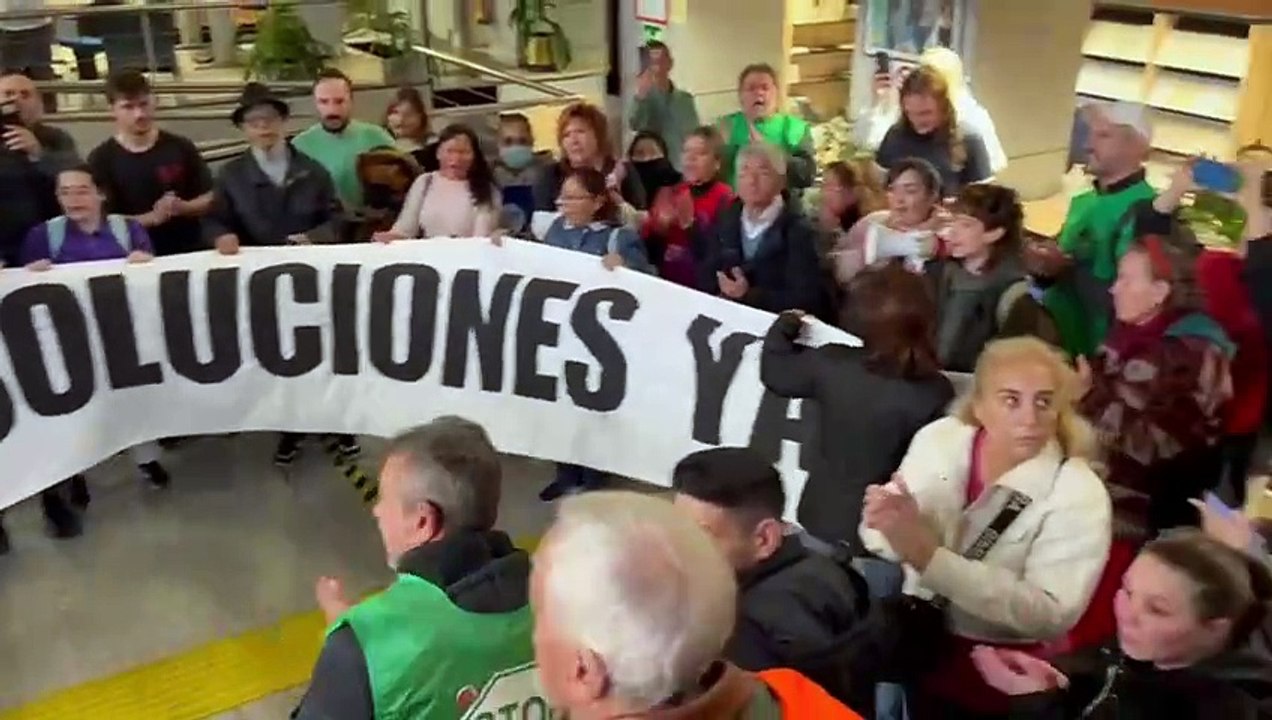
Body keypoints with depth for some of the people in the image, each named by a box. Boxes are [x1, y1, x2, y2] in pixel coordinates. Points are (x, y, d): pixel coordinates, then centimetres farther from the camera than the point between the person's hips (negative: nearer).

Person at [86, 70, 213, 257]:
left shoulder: (181, 148, 2)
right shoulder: (101, 159, -3)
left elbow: (210, 200, 5)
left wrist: (182, 207, -14)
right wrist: (152, 218, -19)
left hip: (189, 252, 2)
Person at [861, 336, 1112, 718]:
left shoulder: (1079, 494, -14)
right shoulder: (940, 439, -2)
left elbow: (1050, 614, -24)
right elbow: (877, 534, 0)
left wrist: (930, 557, -32)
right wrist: (890, 524, -24)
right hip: (910, 641, 3)